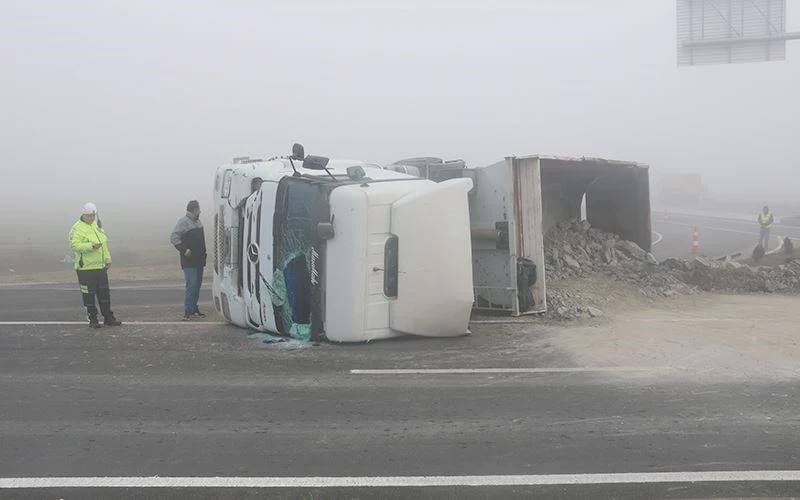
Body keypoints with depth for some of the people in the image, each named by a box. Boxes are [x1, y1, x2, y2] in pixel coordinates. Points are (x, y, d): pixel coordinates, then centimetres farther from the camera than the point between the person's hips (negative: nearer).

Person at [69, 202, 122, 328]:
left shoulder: (96, 226, 14)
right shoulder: (78, 228, -11)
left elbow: (104, 243, 21)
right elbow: (74, 245, -23)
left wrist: (108, 259, 16)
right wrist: (91, 246, -32)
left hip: (101, 267, 7)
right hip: (86, 269, -7)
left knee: (104, 293, 11)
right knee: (89, 295, 1)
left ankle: (108, 318, 19)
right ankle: (92, 319, 11)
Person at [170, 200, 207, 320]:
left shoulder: (198, 222, 16)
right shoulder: (183, 222, -10)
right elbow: (174, 238, -16)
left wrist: (203, 251, 19)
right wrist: (184, 249, -21)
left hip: (199, 260, 8)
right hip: (189, 261, -8)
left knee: (198, 284, 11)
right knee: (192, 284, -14)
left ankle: (194, 308, 20)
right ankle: (188, 311, -11)